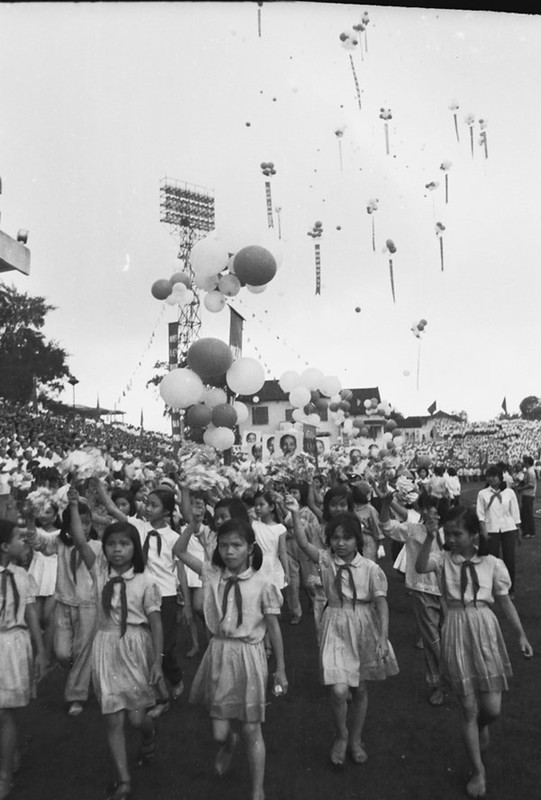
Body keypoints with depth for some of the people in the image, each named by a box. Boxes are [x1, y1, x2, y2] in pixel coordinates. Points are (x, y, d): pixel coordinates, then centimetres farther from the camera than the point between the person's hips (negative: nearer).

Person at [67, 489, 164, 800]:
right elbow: (80, 540, -13)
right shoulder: (99, 569, -3)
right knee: (113, 719, 7)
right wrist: (74, 506, -19)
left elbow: (156, 623, -8)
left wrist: (157, 661, -8)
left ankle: (150, 734, 42)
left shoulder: (145, 582, -12)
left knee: (136, 716, 4)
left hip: (136, 646, -3)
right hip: (106, 646, 3)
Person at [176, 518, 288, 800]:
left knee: (251, 729, 7)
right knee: (219, 732, 11)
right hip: (219, 653, 3)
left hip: (249, 655, -3)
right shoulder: (212, 575, -3)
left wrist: (280, 669, 2)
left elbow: (273, 628, -4)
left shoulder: (263, 584, -12)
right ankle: (228, 743, 50)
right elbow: (180, 551, -4)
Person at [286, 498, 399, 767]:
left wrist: (383, 638, -21)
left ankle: (356, 739, 40)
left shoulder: (371, 569, -10)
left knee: (359, 689, 15)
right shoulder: (326, 560, -6)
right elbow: (303, 543, -19)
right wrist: (295, 514, -31)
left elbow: (381, 604, -12)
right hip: (335, 628, 0)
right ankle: (341, 736, 23)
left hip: (364, 629, 0)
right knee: (339, 690, -9)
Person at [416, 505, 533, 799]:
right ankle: (478, 770, 28)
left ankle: (481, 726, 41)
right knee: (468, 708, 7)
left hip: (485, 631, 1)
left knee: (492, 708, 2)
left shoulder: (492, 564, -3)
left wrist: (522, 635, 4)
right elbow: (420, 567, -27)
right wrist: (429, 538, -37)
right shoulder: (442, 559, -6)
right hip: (456, 633, -1)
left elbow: (505, 601, 5)